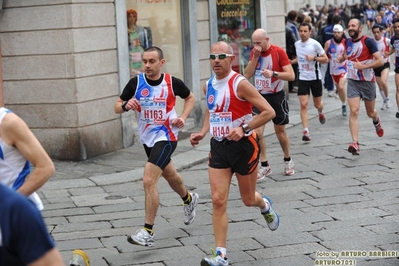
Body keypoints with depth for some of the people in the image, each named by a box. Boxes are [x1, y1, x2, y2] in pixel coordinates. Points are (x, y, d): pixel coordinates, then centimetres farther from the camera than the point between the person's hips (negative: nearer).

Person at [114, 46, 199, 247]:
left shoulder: (172, 82, -11)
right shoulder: (135, 83, -7)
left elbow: (190, 98, 8)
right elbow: (117, 107, -1)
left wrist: (183, 117, -7)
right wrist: (126, 105, -23)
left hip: (166, 137, -5)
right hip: (147, 138, 5)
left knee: (148, 181, -18)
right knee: (169, 174, 26)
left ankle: (147, 232, -12)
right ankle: (189, 199, 57)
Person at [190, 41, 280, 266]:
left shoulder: (240, 84, -16)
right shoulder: (209, 85, 4)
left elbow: (269, 112, -17)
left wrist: (244, 128, -26)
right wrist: (203, 133, 7)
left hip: (243, 146, -5)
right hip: (218, 147, 5)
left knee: (248, 199, 12)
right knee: (218, 201, -5)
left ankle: (265, 206, 50)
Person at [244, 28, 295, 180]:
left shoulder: (278, 52, -13)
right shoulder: (254, 53, 1)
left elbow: (291, 76, -17)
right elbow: (247, 75, -6)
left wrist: (274, 73, -33)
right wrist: (255, 57, -16)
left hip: (276, 96, -3)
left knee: (280, 131, 11)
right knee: (257, 132, -9)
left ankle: (288, 161, 33)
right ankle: (264, 166, 2)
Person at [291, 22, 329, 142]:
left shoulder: (315, 44, -11)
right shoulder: (297, 44, 4)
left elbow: (326, 59, -9)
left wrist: (314, 58, -24)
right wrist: (291, 62, 9)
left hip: (315, 77, -3)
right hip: (303, 78, 3)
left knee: (317, 104, 13)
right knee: (303, 104, -11)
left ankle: (321, 113, 51)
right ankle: (306, 132, -12)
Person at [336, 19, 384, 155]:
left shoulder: (368, 41, -14)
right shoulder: (348, 42, 4)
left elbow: (380, 61, -18)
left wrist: (363, 66, -26)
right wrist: (342, 57, 4)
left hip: (368, 81, -3)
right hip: (353, 82, 3)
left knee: (370, 113, 14)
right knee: (354, 112, -13)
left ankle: (376, 121, 52)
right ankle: (355, 144, -17)